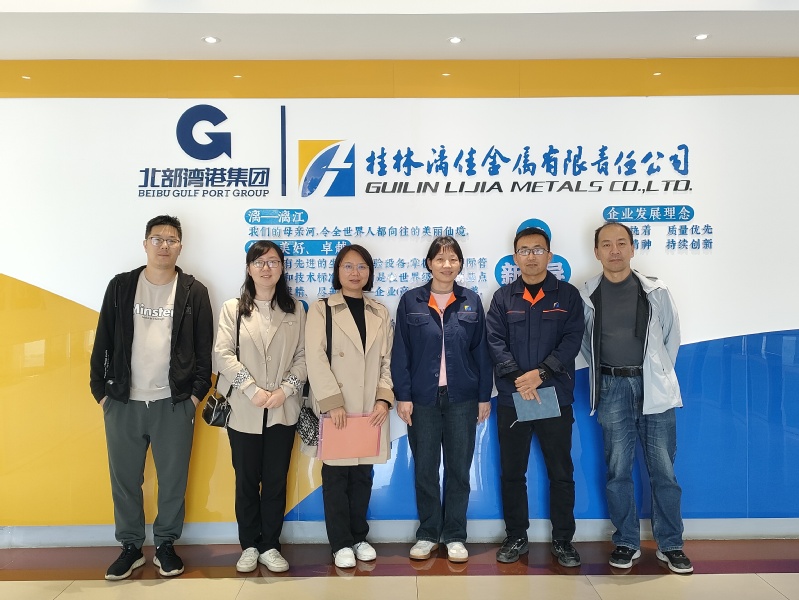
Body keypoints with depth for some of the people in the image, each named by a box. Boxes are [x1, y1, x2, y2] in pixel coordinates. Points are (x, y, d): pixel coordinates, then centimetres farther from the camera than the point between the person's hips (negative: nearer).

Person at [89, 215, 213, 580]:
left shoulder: (195, 292, 1)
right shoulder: (121, 286, 4)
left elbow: (204, 350, 1)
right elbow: (103, 342, 6)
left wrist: (197, 393, -5)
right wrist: (100, 391, 2)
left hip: (174, 404, -1)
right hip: (122, 403, 2)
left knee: (173, 480, 7)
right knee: (124, 480, 11)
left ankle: (166, 545, 27)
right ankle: (131, 547, 30)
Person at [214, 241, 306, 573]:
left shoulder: (295, 309, 6)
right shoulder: (232, 308, 3)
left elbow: (303, 356, 2)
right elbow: (224, 354, -6)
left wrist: (285, 389, -12)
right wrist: (253, 390, -15)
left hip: (283, 410, 1)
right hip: (244, 410, -1)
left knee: (276, 480, 8)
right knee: (246, 481, 9)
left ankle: (270, 546, 23)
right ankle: (249, 546, 25)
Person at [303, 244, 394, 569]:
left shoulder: (380, 313, 12)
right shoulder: (321, 309, 0)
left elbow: (388, 360, 8)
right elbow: (316, 359, -9)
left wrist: (384, 398, -4)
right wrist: (333, 402, -16)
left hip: (371, 408, 3)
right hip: (336, 408, -3)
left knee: (363, 474, 11)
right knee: (336, 475, 4)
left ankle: (359, 537, 26)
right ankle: (341, 543, 18)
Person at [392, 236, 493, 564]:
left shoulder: (471, 301, 3)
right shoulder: (410, 301, -1)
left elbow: (481, 351, 4)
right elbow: (401, 352, -2)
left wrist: (484, 396, 2)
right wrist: (403, 396, -7)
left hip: (462, 398, 1)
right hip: (422, 398, -1)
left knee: (459, 469, 9)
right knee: (425, 469, 9)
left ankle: (455, 535, 25)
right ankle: (427, 533, 26)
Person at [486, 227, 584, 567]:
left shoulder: (568, 295, 4)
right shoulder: (503, 298, 6)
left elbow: (572, 340, -6)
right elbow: (495, 342, -3)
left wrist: (541, 373, -18)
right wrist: (518, 378, -17)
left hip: (556, 398, -1)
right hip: (511, 399, 1)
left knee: (561, 472, 8)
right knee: (512, 472, 10)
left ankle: (562, 541, 24)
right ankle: (516, 537, 26)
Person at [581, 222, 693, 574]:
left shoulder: (655, 291, 1)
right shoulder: (587, 296, 1)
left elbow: (671, 337, 10)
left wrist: (659, 374, 10)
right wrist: (602, 375, 7)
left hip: (654, 388, 0)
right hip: (612, 389, 0)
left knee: (663, 470, 5)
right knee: (618, 469, 6)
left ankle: (670, 545, 20)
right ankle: (626, 542, 19)